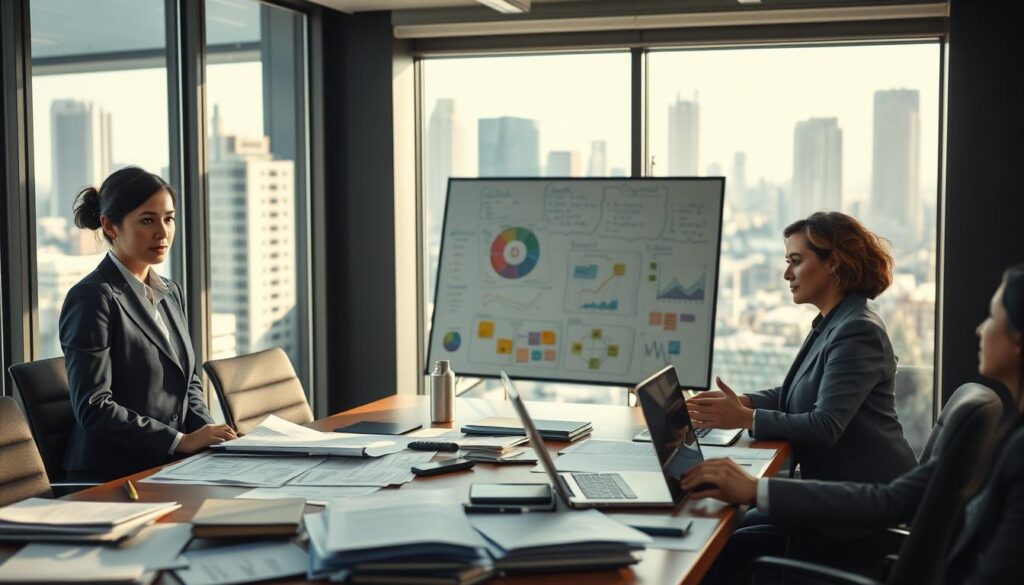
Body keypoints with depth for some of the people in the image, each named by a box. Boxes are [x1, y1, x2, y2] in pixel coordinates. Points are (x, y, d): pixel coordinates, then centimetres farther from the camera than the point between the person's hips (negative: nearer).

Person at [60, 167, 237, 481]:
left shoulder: (170, 292, 15)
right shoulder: (92, 298, -9)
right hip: (112, 476, -7)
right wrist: (181, 440, -18)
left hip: (171, 467, 7)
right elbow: (93, 407, -14)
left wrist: (206, 429, 0)